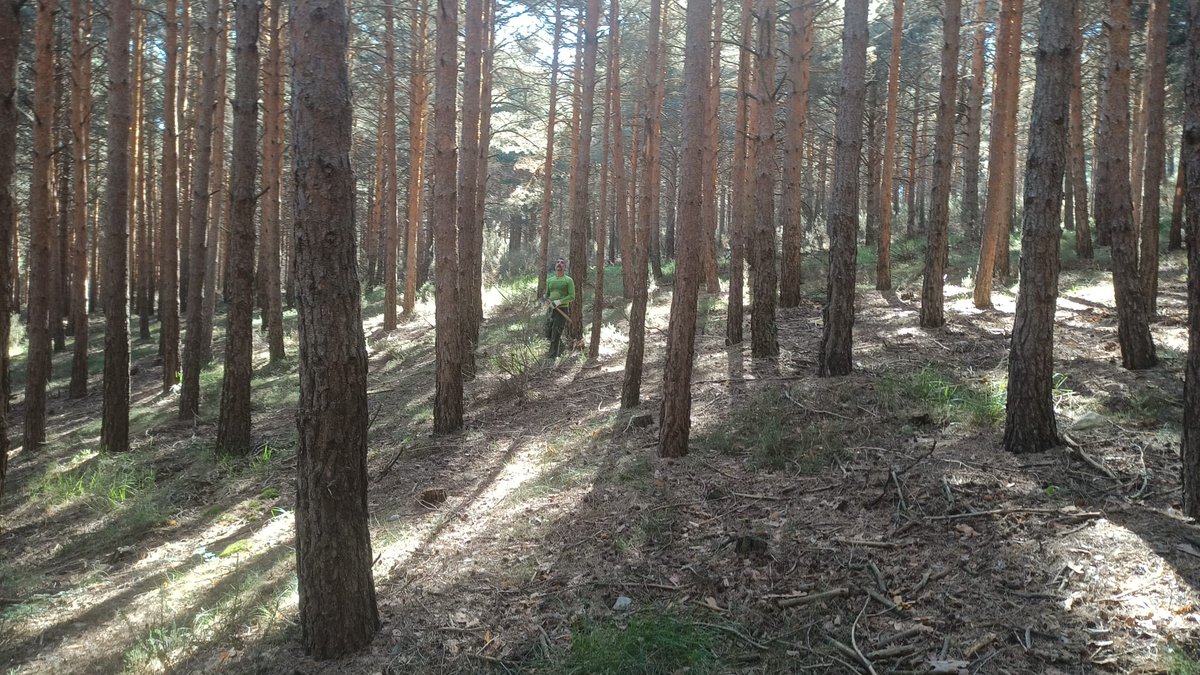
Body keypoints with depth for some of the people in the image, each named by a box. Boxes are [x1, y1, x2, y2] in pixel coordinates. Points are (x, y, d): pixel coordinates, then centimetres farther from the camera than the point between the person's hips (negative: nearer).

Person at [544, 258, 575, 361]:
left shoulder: (568, 280, -2)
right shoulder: (550, 280, 14)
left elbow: (572, 297, -9)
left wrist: (559, 301, -20)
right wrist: (547, 300, -1)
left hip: (562, 310, -5)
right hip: (550, 309, 5)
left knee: (556, 335, -9)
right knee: (548, 335, 7)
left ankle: (552, 358, -2)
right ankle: (561, 346, 35)